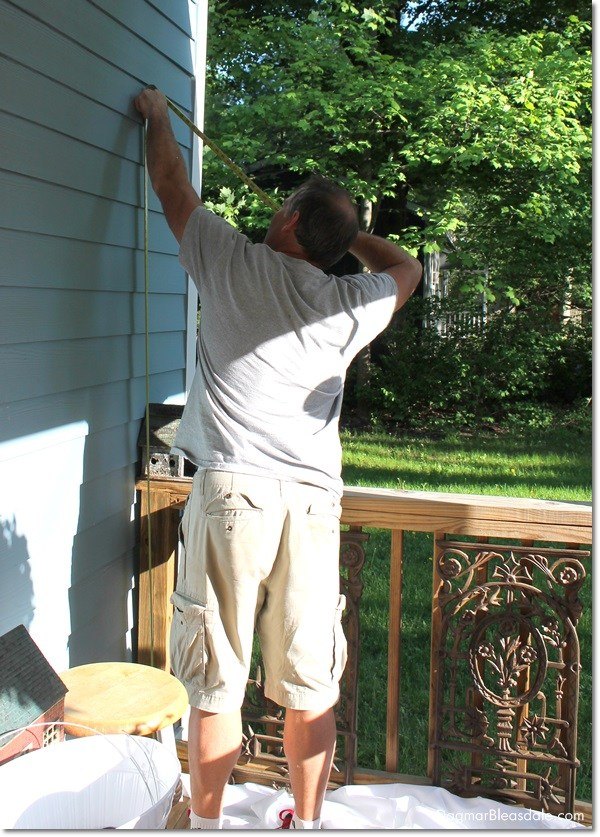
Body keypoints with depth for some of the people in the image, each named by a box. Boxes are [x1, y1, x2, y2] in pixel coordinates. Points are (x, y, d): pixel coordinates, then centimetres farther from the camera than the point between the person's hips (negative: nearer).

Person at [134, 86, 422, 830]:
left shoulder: (232, 264, 0)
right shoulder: (349, 305, 4)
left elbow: (171, 185, 18)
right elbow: (406, 268, 27)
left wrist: (158, 117, 35)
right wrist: (348, 232, 32)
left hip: (232, 492, -2)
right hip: (313, 501, 2)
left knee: (217, 682, 8)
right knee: (309, 685, 12)